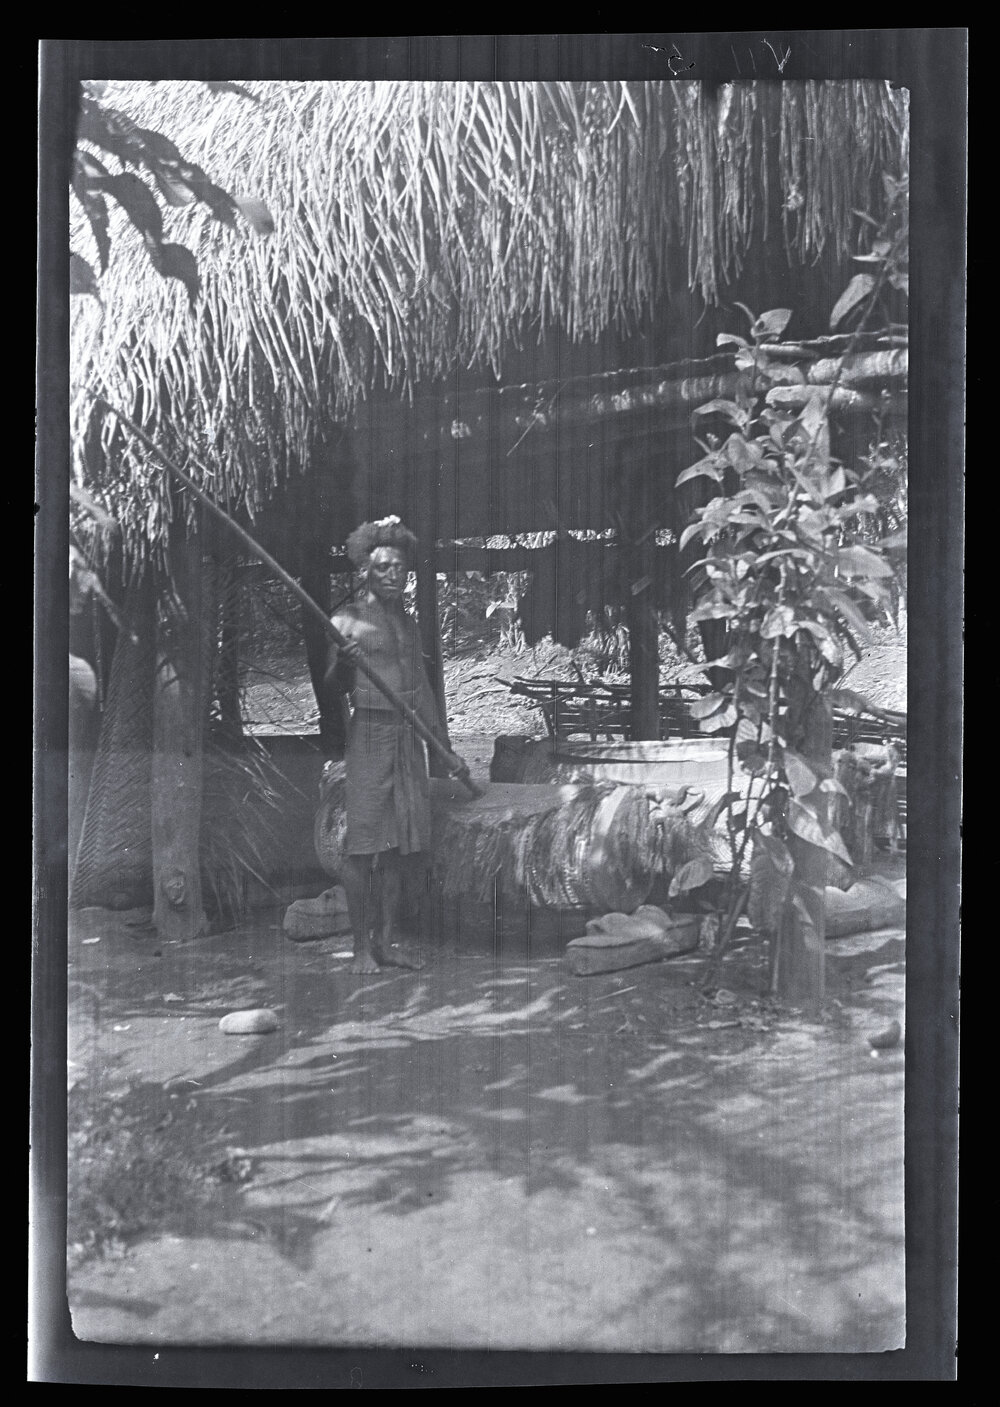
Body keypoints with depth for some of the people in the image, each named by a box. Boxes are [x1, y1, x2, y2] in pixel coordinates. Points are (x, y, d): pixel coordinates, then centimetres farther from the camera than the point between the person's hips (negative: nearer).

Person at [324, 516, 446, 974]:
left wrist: (444, 746, 19)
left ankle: (387, 940, 11)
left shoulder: (408, 622, 17)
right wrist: (343, 660, -27)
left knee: (400, 841, 5)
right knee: (364, 842, -7)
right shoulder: (348, 619, 0)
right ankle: (361, 946, -1)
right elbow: (335, 686, -5)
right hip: (369, 733, -6)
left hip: (409, 735, 6)